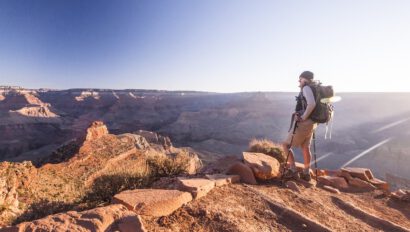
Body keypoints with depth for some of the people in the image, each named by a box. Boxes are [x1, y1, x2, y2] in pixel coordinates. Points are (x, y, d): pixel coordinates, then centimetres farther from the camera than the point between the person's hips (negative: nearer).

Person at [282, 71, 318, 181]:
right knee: (305, 147, 16)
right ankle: (306, 173, 24)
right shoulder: (313, 89, 16)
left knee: (286, 145, 1)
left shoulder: (306, 88, -13)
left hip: (303, 123, -9)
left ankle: (293, 170, 3)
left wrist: (304, 117, -23)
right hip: (311, 123, 9)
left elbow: (312, 104, -30)